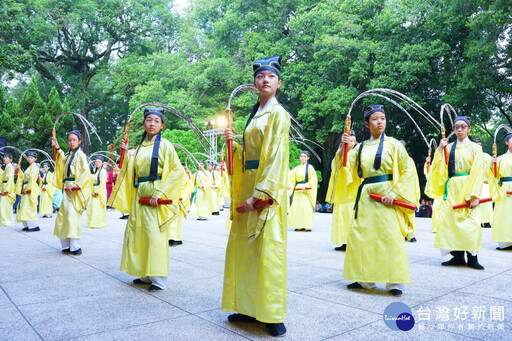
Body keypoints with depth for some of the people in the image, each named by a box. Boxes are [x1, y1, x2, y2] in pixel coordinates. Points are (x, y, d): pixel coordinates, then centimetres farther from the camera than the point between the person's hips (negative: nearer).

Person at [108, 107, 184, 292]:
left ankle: (159, 279, 2)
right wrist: (127, 153, 7)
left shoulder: (164, 145, -4)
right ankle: (145, 275, 21)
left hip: (156, 196, -7)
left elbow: (177, 171, -13)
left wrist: (159, 192, -19)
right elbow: (134, 171, 19)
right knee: (138, 231, 9)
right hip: (139, 194, 7)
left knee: (154, 233, -8)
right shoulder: (140, 146, 15)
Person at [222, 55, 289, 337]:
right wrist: (233, 143, 1)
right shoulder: (255, 114, 18)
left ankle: (272, 315, 7)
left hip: (268, 189, -8)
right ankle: (249, 307, 22)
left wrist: (260, 194, -20)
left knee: (268, 248, -6)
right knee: (243, 246, 9)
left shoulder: (278, 114, -5)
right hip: (248, 185, 8)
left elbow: (276, 157, -14)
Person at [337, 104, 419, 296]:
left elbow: (408, 172, -3)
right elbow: (346, 168, 4)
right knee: (360, 235, 4)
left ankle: (394, 282, 7)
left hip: (386, 197, -4)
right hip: (365, 197, 4)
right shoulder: (361, 147, 12)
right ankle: (365, 279, 18)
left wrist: (394, 194, -13)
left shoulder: (393, 144, 2)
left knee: (389, 236, -6)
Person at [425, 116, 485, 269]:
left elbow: (478, 172, -3)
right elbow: (440, 168, 5)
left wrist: (474, 195, -12)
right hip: (451, 188, 3)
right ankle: (458, 256, 8)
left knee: (470, 222, -8)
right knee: (452, 220, -1)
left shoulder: (475, 147, 4)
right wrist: (440, 149, -2)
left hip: (467, 187, -3)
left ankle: (472, 257, 2)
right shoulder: (448, 147, 12)